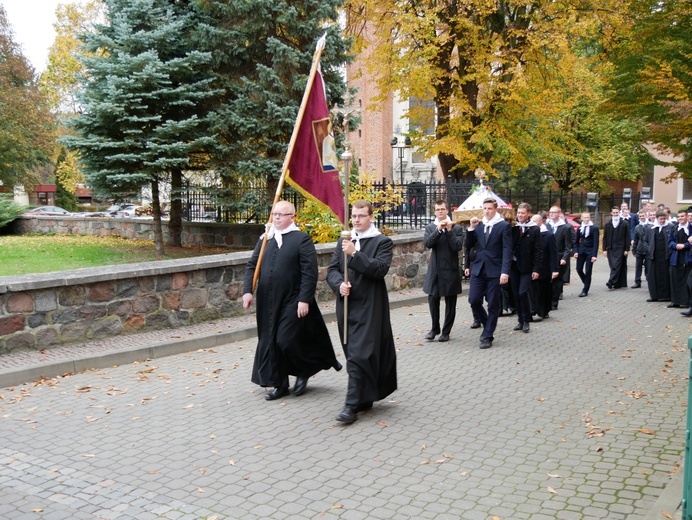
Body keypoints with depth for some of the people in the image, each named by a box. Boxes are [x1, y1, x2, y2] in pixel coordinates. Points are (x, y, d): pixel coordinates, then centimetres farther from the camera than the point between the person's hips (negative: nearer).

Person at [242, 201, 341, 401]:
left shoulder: (302, 240, -8)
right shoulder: (265, 238, 9)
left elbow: (310, 272, -12)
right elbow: (252, 265, 11)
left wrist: (304, 299, -18)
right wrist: (247, 290, -2)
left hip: (292, 301, -6)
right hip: (268, 301, 6)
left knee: (287, 340, -8)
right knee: (270, 342, 8)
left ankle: (304, 371, 21)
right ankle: (280, 384, 22)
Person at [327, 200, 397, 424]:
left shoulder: (382, 242, -2)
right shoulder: (344, 242, 14)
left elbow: (380, 269, -17)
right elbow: (332, 269, 9)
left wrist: (354, 253, -23)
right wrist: (339, 284, -12)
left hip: (368, 307, -6)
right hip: (346, 305, 6)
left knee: (359, 356, -10)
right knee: (354, 356, 13)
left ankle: (352, 406, -8)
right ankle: (364, 399, 28)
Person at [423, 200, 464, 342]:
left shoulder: (456, 228, 1)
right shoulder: (430, 228, 7)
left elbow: (458, 246, -12)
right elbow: (427, 243, -10)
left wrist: (449, 230, -15)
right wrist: (438, 229, -18)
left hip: (450, 270, -1)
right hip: (435, 270, 2)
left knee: (450, 302, 5)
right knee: (433, 299, 3)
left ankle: (446, 331, 17)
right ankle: (435, 328, 22)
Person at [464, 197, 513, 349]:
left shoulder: (504, 226, -3)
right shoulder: (479, 225, 11)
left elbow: (507, 250, -9)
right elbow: (469, 245, 11)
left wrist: (505, 272, -18)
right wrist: (472, 228, -2)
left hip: (495, 271, -4)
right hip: (478, 269, 4)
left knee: (493, 305, 1)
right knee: (474, 300, -2)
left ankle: (487, 336, 11)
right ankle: (487, 324, 24)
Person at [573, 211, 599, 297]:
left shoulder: (594, 228, -5)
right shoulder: (579, 228, 7)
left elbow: (596, 242, -8)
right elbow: (576, 241, 10)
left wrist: (594, 255, -15)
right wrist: (576, 251, -4)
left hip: (590, 251, -4)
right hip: (581, 251, 4)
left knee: (588, 271, -2)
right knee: (579, 269, 0)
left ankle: (585, 290, 5)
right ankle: (587, 283, 26)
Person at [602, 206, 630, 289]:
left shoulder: (625, 224, 3)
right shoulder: (607, 224, 11)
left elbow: (627, 237, 2)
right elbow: (605, 237, 10)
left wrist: (627, 249, -4)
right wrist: (604, 249, 3)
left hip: (620, 248, -3)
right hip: (610, 248, 3)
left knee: (616, 265, -13)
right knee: (612, 266, 1)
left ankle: (611, 282, -19)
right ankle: (617, 284, 9)